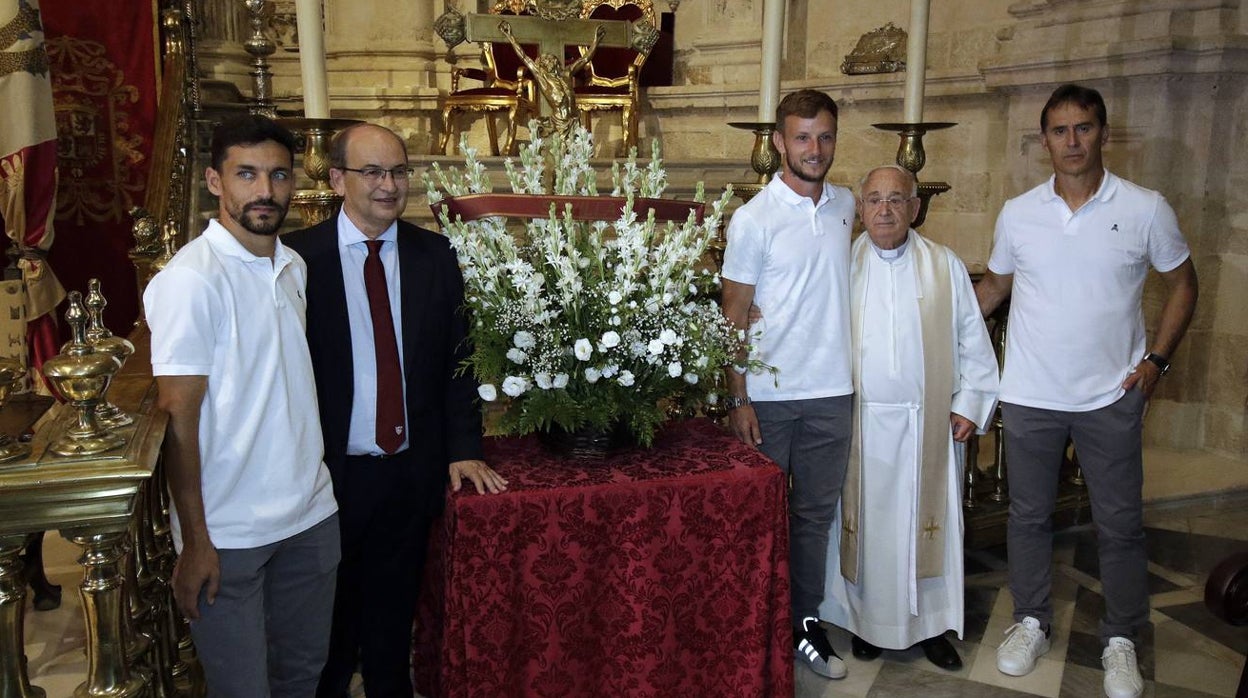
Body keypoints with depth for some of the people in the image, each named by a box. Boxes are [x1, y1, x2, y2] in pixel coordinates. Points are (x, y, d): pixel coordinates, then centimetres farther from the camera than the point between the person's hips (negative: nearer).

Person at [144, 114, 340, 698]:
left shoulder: (294, 267, 7)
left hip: (311, 514, 7)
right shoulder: (190, 279, -15)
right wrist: (195, 540, -14)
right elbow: (178, 416, -15)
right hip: (226, 533, -6)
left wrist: (312, 485, 11)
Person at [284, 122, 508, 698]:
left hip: (412, 473, 3)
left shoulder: (435, 255, 0)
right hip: (331, 474, -2)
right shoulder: (299, 257, -10)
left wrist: (463, 449, -4)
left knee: (394, 622, 20)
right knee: (329, 628, 18)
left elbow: (457, 359, 2)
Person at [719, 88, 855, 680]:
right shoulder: (752, 219, -9)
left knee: (816, 514, 13)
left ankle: (805, 622, 26)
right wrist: (737, 399, -12)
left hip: (832, 392, 4)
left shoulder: (846, 205, 6)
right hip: (769, 395, -4)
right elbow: (734, 315, -7)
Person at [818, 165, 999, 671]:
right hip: (860, 421, 0)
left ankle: (931, 623, 24)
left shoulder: (946, 266, 3)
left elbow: (973, 342, 6)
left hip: (929, 424, 1)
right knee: (865, 523, 8)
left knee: (929, 522, 9)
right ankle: (867, 619, 24)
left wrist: (969, 404, 0)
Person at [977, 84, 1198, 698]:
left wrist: (1156, 358, -3)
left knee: (1120, 525, 8)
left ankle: (1120, 641, 27)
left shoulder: (1146, 209, -4)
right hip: (1030, 394, 2)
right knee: (1028, 515, 13)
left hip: (1112, 396, -1)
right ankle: (1031, 622, 31)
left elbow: (1182, 284, 6)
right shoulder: (1017, 214, 1)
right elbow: (993, 286, 13)